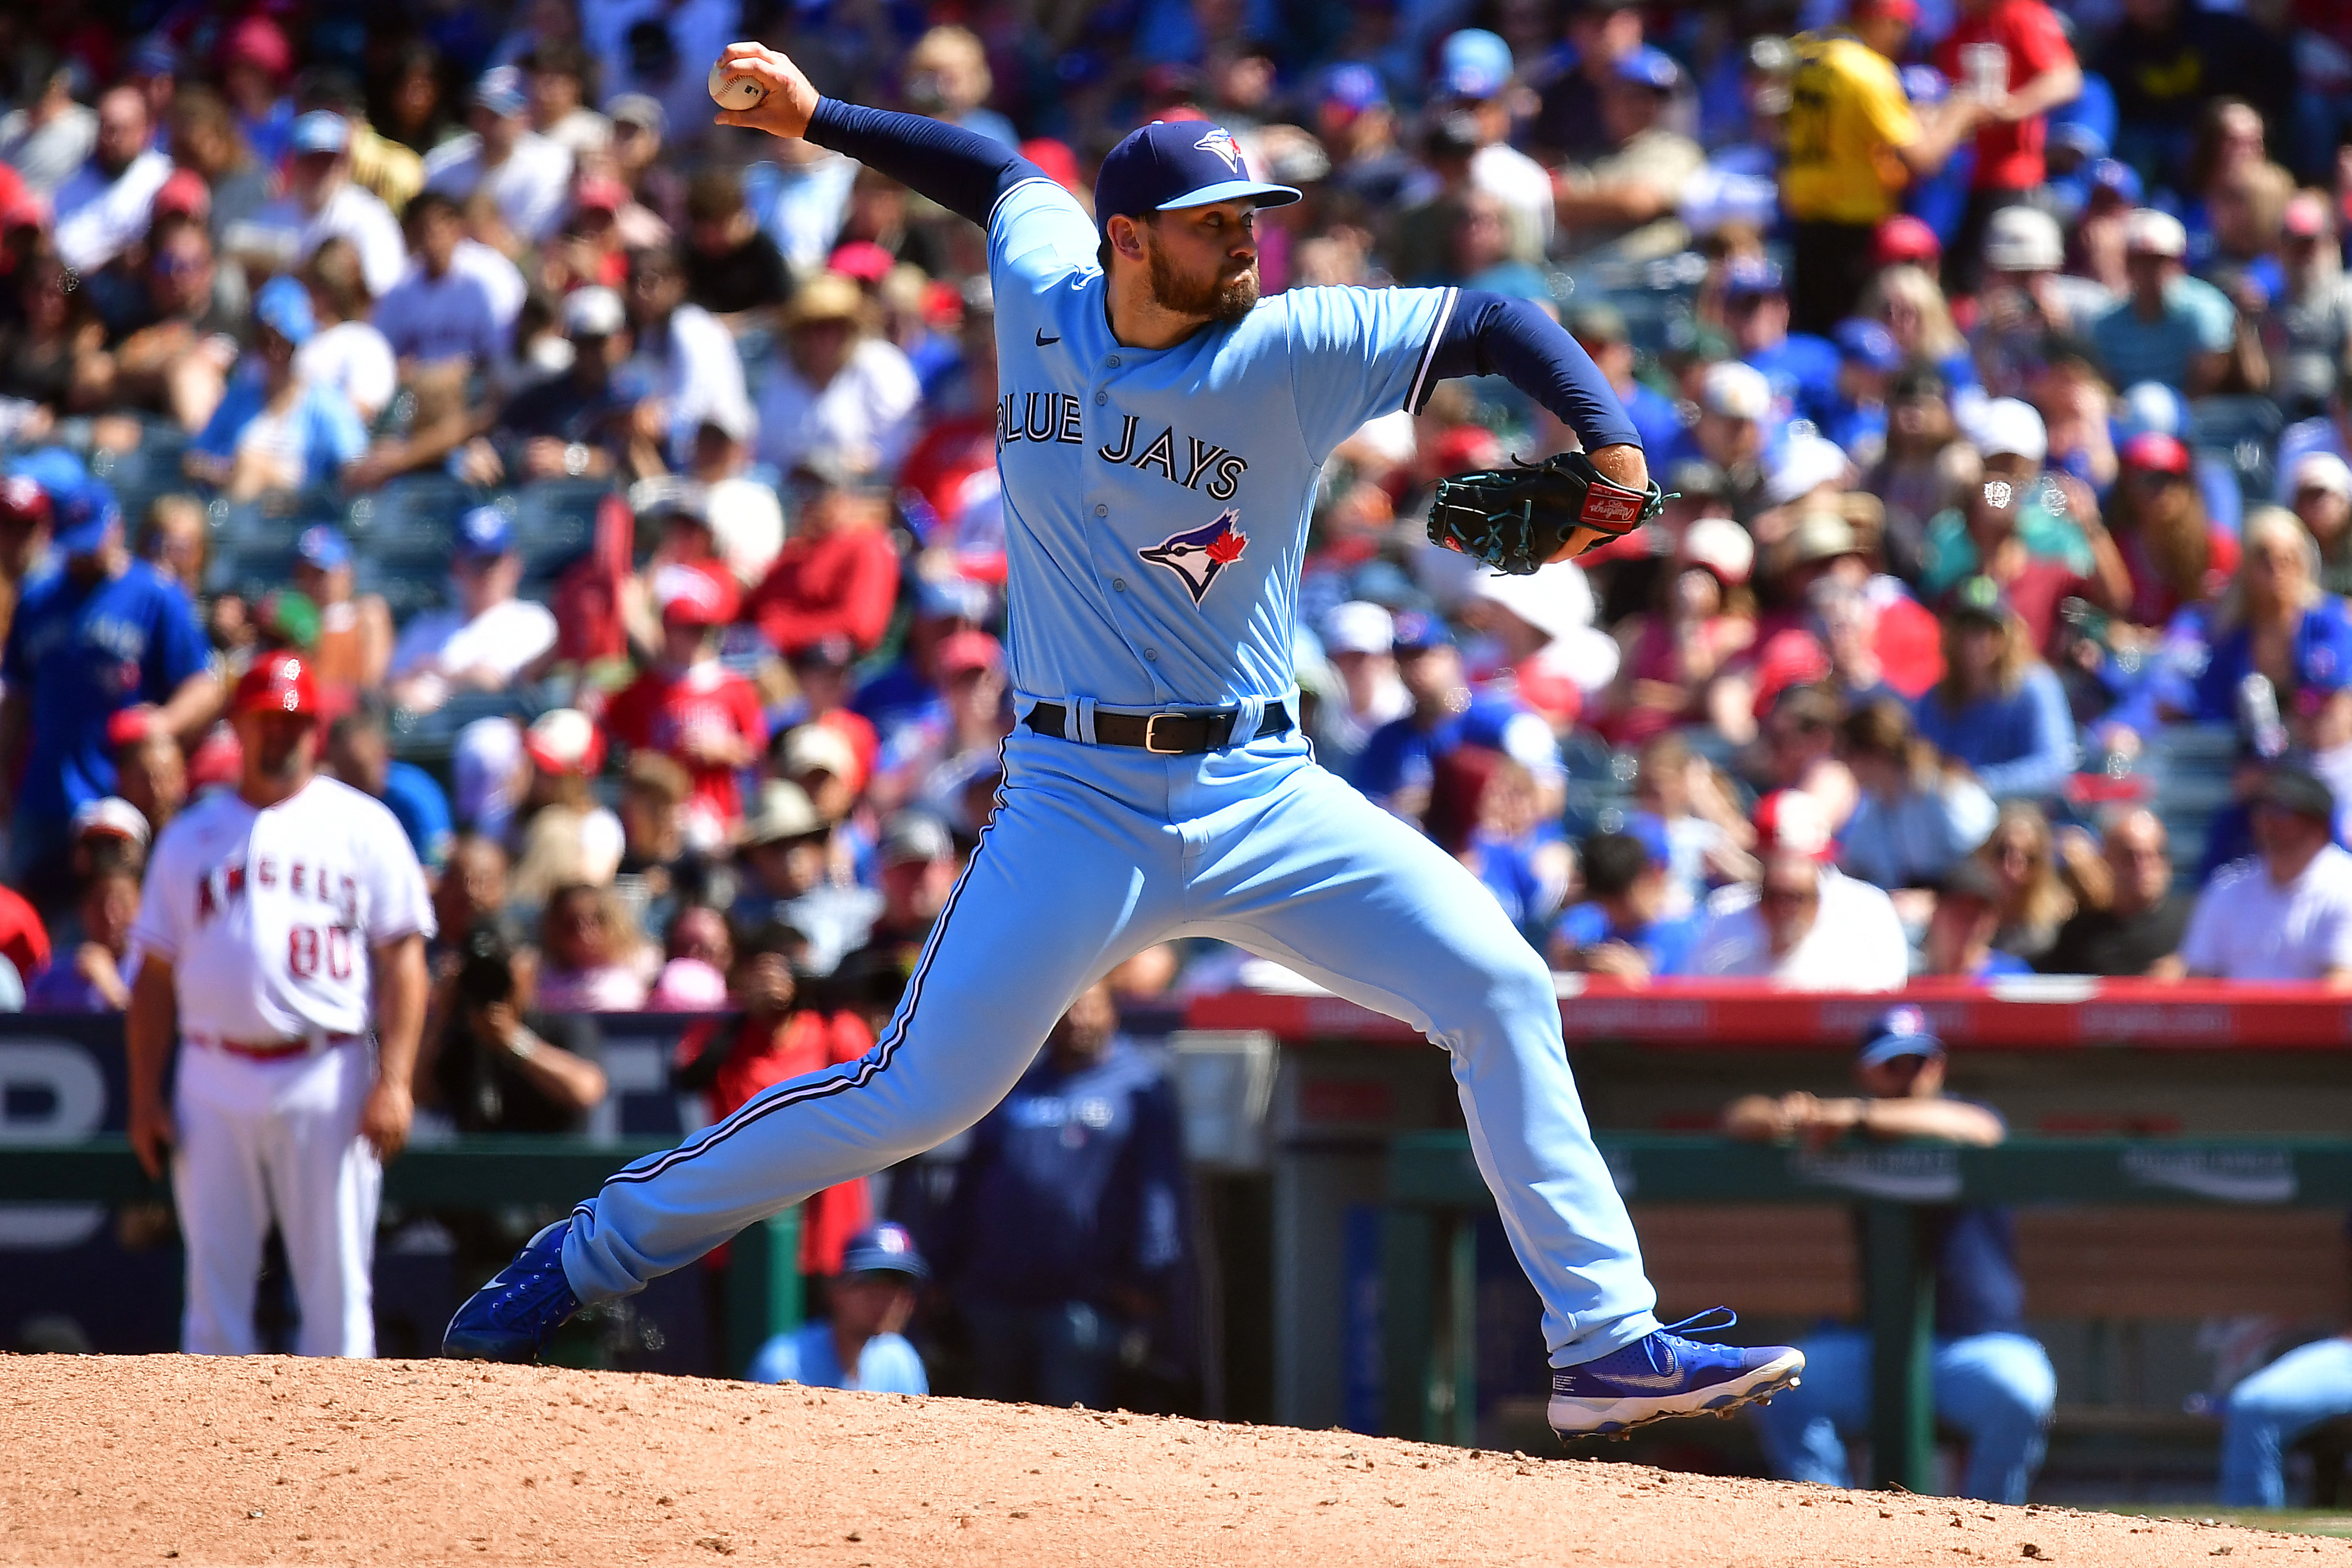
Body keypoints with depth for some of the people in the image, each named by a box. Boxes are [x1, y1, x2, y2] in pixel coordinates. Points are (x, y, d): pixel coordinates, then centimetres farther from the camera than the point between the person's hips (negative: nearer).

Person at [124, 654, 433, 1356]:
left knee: (335, 1284, -3)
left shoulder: (361, 826, 6)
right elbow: (155, 975, 13)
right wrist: (144, 1099, 5)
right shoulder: (191, 836, 13)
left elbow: (402, 959, 1)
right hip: (213, 1082, 2)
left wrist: (393, 1081, -10)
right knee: (214, 1285, 2)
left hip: (328, 1081, -2)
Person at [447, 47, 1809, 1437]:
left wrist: (1609, 439, -20)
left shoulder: (1292, 351, -7)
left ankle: (1607, 1344, -5)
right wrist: (816, 117, 21)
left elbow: (1497, 324, -5)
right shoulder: (1038, 289, 0)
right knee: (918, 1095, -7)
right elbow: (1001, 174, 22)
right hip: (1082, 799, -1)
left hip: (1264, 797, 1)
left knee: (1501, 992, -12)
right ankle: (593, 1253, 9)